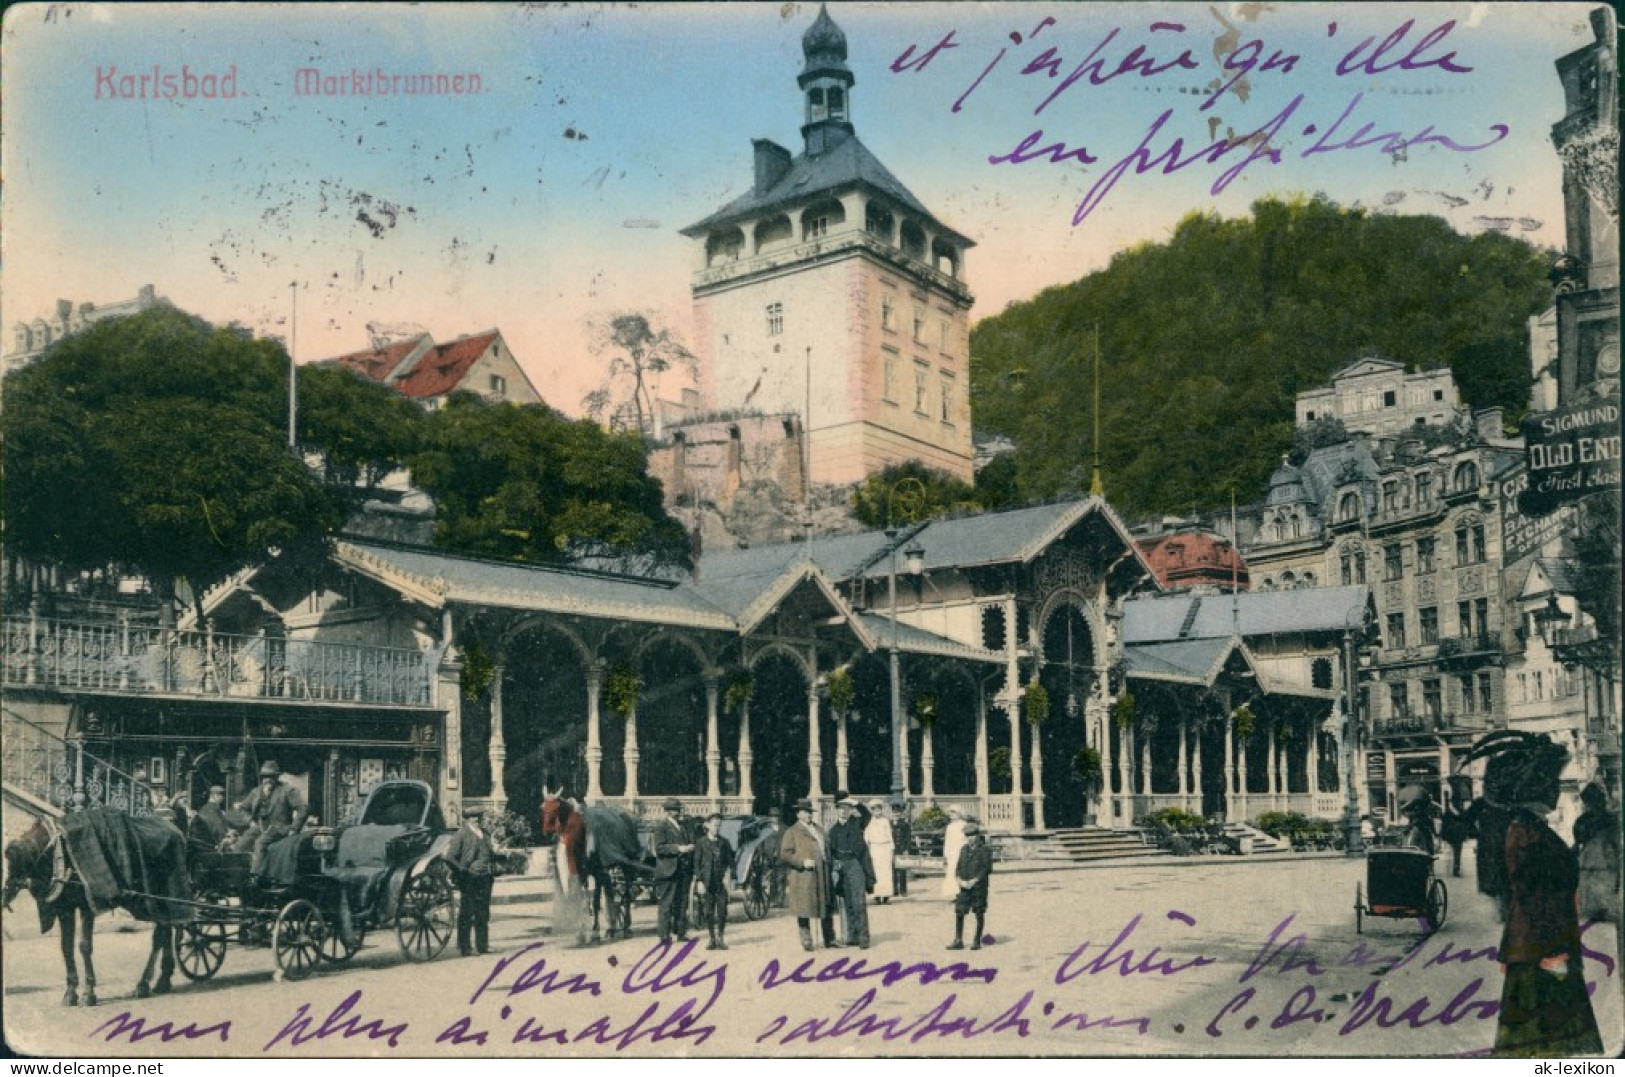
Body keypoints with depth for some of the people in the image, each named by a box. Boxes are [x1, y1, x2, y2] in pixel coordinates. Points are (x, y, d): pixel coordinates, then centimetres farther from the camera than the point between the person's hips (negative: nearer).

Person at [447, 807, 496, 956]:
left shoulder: (485, 834, 16)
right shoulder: (461, 834, -7)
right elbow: (450, 857, -11)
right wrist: (462, 871, -14)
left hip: (484, 878, 7)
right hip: (469, 880, -7)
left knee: (483, 913, 11)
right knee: (466, 914, -2)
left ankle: (482, 945, 19)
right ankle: (464, 947, 4)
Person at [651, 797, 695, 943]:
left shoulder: (683, 826, 18)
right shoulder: (661, 826, -4)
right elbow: (659, 848, -14)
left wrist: (690, 848, 9)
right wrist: (678, 849, -20)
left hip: (684, 870, 7)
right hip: (668, 870, -7)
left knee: (682, 904, 9)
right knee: (667, 904, -4)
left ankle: (681, 932, 14)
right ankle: (665, 934, -2)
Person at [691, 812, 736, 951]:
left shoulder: (725, 842, 8)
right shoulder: (700, 842, 2)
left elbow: (730, 862, 7)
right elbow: (696, 863, 1)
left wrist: (729, 876, -8)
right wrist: (699, 881, -7)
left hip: (722, 882, 1)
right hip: (706, 882, -1)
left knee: (722, 911, -1)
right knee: (708, 912, 2)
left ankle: (720, 938, 12)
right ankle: (712, 939, 12)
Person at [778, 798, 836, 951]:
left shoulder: (820, 829, 19)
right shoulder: (792, 832, 0)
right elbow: (784, 854, -7)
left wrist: (828, 861, 9)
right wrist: (802, 862, -16)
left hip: (822, 876, 5)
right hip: (803, 877, -5)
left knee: (827, 908, 9)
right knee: (804, 910, -1)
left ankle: (829, 939, 18)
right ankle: (806, 941, 6)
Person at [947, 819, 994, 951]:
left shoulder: (985, 849, -3)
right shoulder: (964, 850, 14)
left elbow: (986, 868, -9)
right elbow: (958, 867, 13)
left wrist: (974, 881, -14)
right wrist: (960, 880, -6)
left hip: (979, 886, -5)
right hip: (964, 886, 5)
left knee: (979, 913, 2)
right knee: (959, 912, 1)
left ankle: (977, 941, 12)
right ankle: (958, 941, 8)